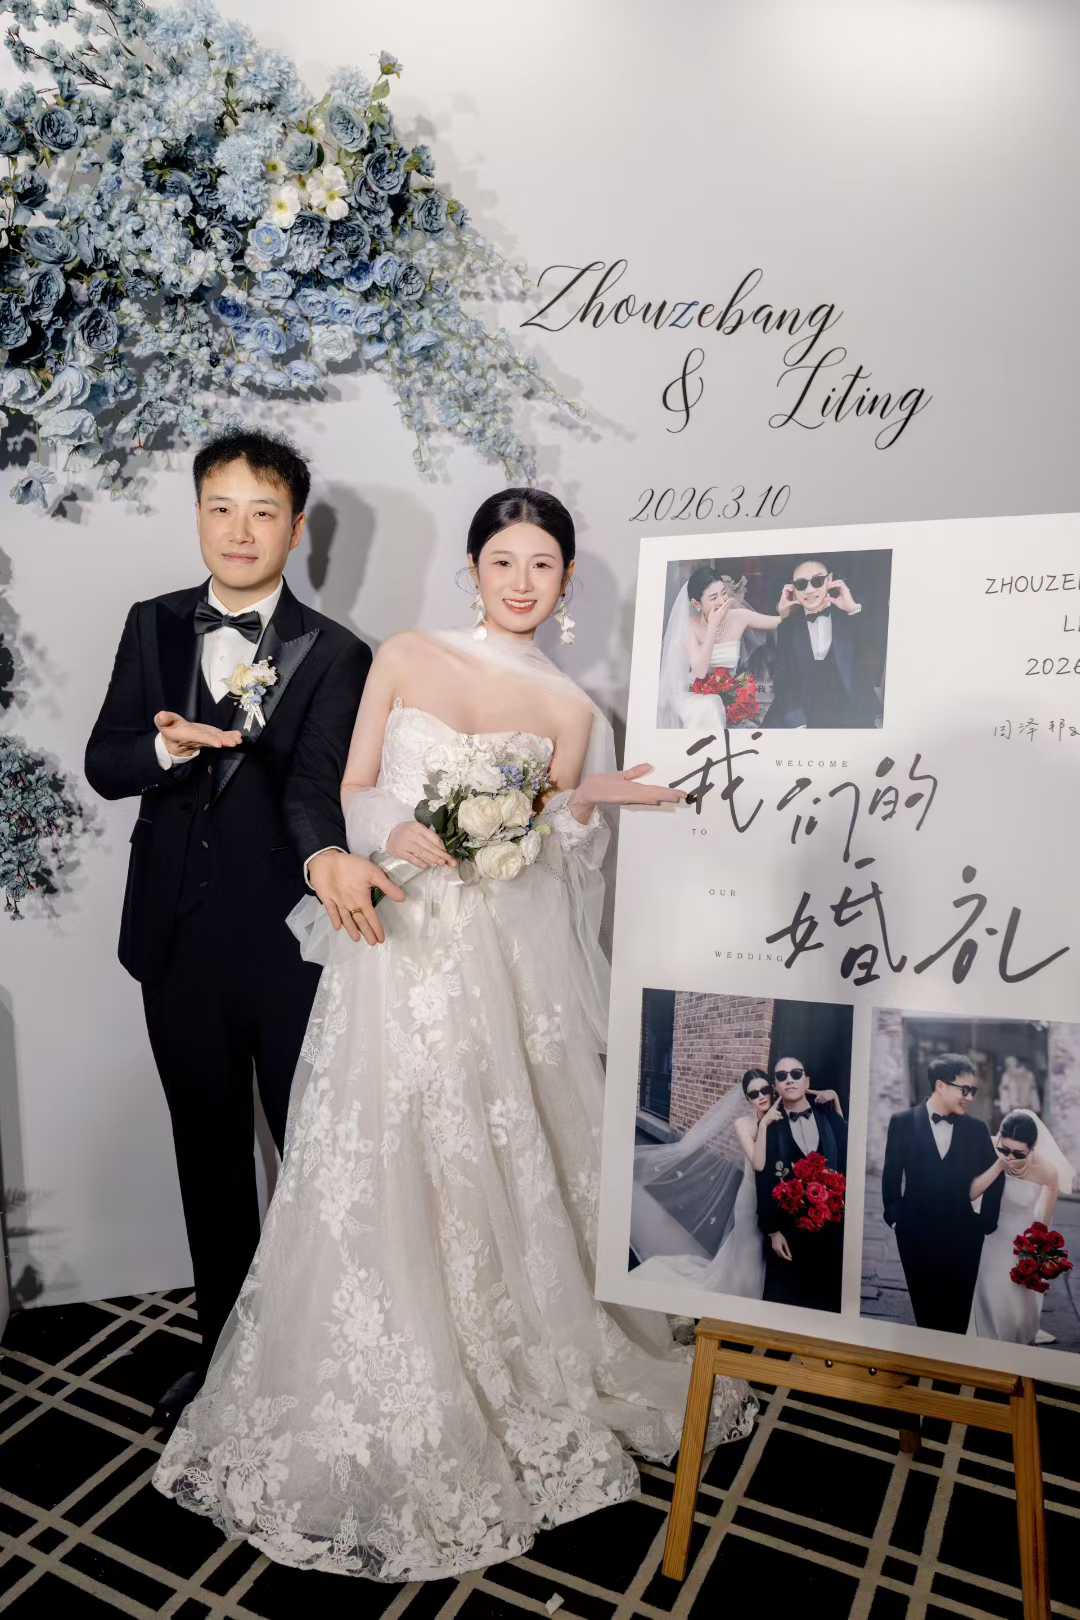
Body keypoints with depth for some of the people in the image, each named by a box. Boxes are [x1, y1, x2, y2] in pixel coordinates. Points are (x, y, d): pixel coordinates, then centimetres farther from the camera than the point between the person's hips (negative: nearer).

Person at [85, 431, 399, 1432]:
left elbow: (313, 784, -18)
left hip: (286, 946, -4)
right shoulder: (153, 627, 6)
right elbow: (103, 765, 2)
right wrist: (171, 746, -21)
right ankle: (223, 1344, 40)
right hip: (179, 944, 4)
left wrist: (324, 856, -41)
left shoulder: (333, 654, -6)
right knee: (209, 1155, 19)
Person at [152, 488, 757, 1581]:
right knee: (376, 1175, 3)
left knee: (494, 1172, 7)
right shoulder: (404, 657, 5)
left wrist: (584, 804, -12)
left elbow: (536, 855, 6)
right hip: (392, 947, 0)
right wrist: (399, 835, -16)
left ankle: (519, 1389, 32)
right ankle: (375, 1419, 24)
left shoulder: (568, 710, 6)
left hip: (493, 962, 1)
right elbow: (350, 792, 4)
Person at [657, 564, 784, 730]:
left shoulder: (738, 617, -8)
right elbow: (700, 671, -26)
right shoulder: (691, 626, -14)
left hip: (728, 694, 3)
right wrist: (713, 625, -28)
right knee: (707, 710, -34)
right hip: (695, 695, -3)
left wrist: (784, 609, -26)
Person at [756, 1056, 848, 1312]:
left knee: (828, 1300, 9)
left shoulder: (833, 1122, 3)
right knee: (785, 1300, 7)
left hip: (833, 1228, 2)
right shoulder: (769, 1127, -3)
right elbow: (765, 1183, -4)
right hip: (788, 1230, -2)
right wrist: (772, 1230, -7)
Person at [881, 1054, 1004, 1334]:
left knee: (957, 1312, 6)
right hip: (916, 1231, -1)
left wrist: (987, 1222, 3)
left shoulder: (976, 1129, -1)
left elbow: (994, 1176, 7)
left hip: (963, 1233, 1)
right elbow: (891, 1174, 0)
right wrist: (894, 1216, -1)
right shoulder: (903, 1122, -5)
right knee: (925, 1309, 11)